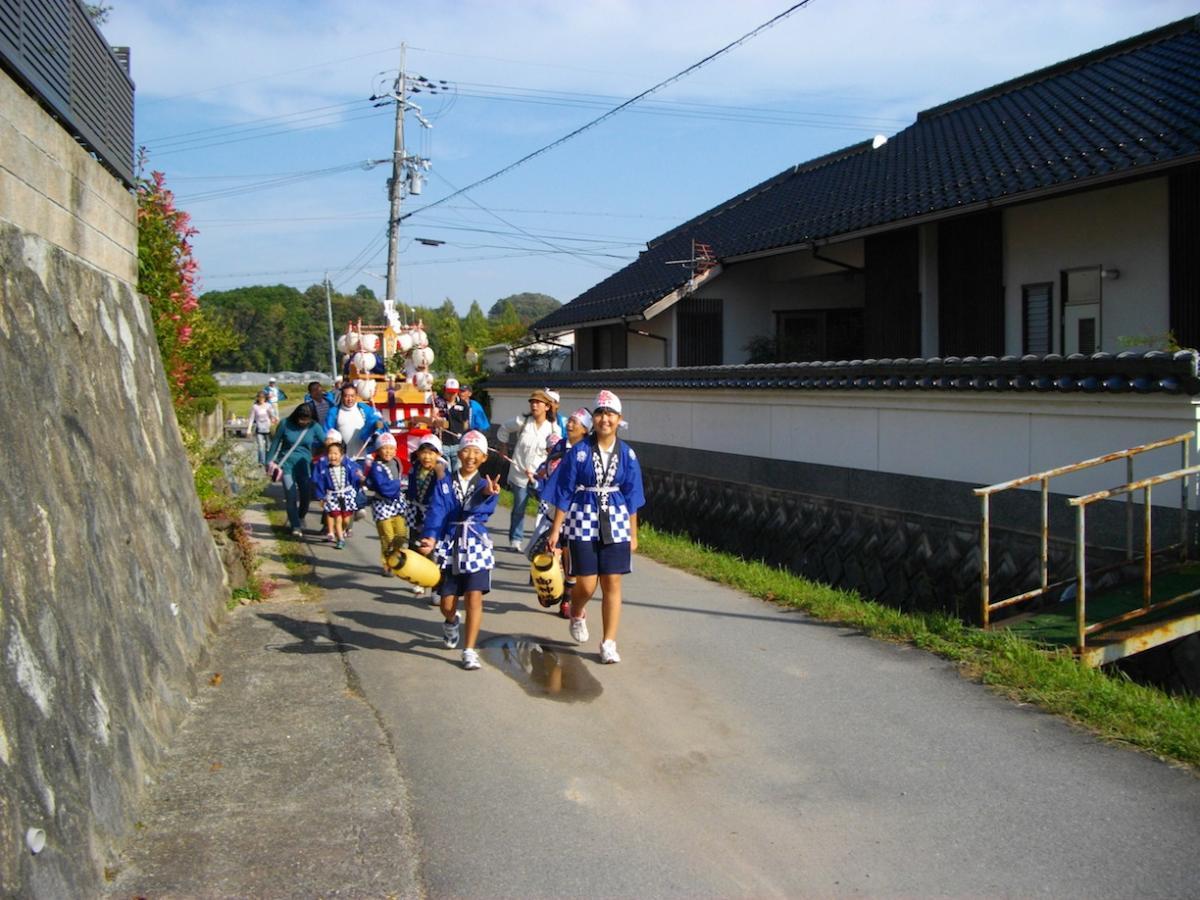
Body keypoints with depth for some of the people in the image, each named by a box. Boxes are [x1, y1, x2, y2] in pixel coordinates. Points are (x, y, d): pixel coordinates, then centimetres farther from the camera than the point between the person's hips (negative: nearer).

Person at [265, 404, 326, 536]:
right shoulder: (285, 424, -6)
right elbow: (275, 442, 4)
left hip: (304, 464, 2)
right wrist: (270, 461, 8)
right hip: (287, 464, -2)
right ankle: (295, 526, 0)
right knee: (291, 495, -9)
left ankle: (300, 518, 35)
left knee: (306, 494, 5)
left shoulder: (314, 426, -4)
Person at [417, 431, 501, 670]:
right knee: (447, 605, 8)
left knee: (474, 598, -12)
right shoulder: (445, 484, 4)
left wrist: (487, 494, -47)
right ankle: (452, 622, 45)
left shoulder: (486, 485, 0)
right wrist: (430, 539, -26)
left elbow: (482, 508, -22)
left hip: (476, 547, -1)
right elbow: (436, 513, -8)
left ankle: (469, 651, -2)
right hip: (449, 547, 1)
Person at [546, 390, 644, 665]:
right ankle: (577, 613, 33)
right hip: (583, 520, -2)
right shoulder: (579, 452, -5)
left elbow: (632, 496, 8)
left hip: (615, 523, 2)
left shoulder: (627, 454, 2)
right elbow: (564, 493, -2)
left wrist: (633, 533, 9)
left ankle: (609, 643, 12)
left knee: (612, 583, 2)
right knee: (586, 584, -3)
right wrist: (555, 529, -4)